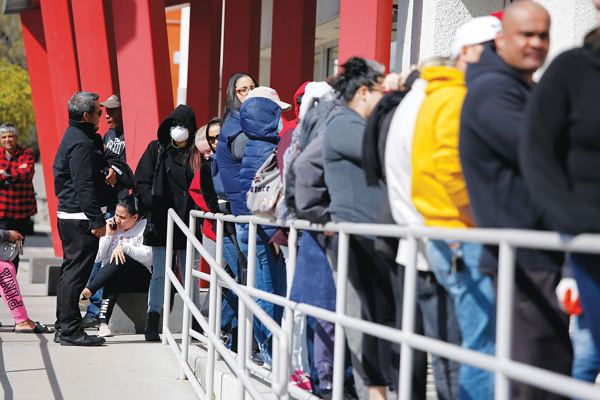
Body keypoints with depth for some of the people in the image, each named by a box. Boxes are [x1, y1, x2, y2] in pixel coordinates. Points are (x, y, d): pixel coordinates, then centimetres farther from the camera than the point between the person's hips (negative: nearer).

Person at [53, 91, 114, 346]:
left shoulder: (74, 135, 16)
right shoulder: (81, 143, -17)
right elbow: (84, 186, -22)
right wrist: (97, 220, -22)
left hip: (68, 214, 11)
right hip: (80, 217, -11)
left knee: (70, 271, 15)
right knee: (76, 272, -7)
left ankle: (63, 328, 21)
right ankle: (70, 331, -4)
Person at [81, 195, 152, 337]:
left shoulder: (145, 227, 2)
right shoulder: (111, 226, 12)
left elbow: (147, 255, -13)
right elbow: (97, 258, 5)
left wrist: (124, 247, -24)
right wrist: (108, 235, -4)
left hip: (140, 279, -2)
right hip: (112, 277, 2)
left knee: (120, 260, -34)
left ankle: (88, 291, -37)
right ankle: (103, 322, -50)